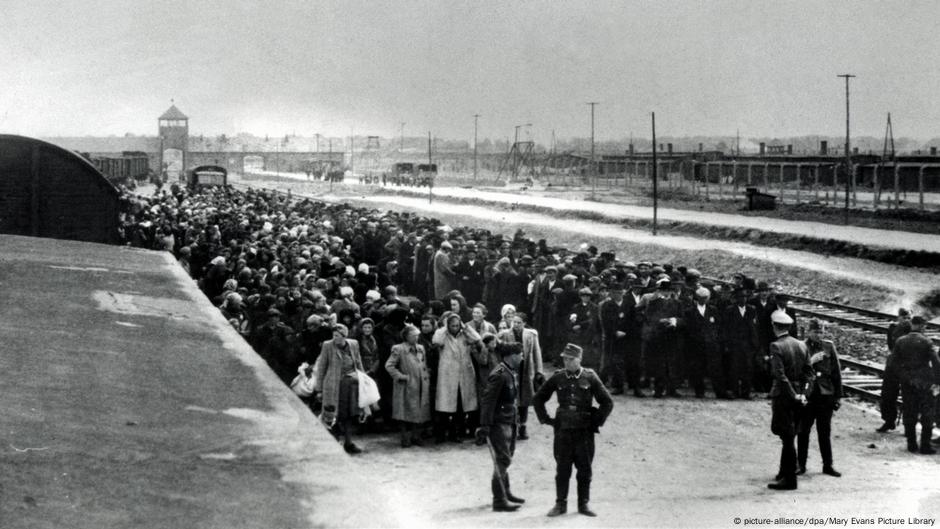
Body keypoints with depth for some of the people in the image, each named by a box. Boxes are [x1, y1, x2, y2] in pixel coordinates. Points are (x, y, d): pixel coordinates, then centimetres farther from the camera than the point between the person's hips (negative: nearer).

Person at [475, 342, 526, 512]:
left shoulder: (512, 373, 10)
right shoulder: (499, 375, -19)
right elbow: (487, 402, -20)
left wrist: (516, 418, 22)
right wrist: (484, 427, -22)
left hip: (510, 422, 9)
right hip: (498, 423, -9)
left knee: (505, 459, 19)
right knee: (502, 461, -5)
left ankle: (505, 492, 33)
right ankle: (499, 501, 1)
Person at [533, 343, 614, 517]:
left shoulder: (590, 378, -3)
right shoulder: (557, 378, 1)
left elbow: (607, 402, 3)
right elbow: (537, 399, 12)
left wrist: (597, 421, 1)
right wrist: (545, 419, 6)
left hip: (585, 431, -1)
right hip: (563, 431, 1)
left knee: (584, 470, 5)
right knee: (562, 469, 4)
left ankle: (584, 504, 16)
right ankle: (560, 504, 12)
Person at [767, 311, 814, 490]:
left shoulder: (776, 346, -14)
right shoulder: (801, 345, 7)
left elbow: (780, 375, -22)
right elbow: (809, 372, 6)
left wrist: (793, 395, -17)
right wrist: (803, 393, 2)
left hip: (783, 395, -7)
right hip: (797, 395, 7)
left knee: (787, 437, -4)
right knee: (788, 436, 19)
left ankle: (789, 480, -1)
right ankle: (785, 472, 30)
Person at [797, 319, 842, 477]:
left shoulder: (829, 346, 4)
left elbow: (836, 371, 6)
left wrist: (837, 395, 4)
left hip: (826, 394, 2)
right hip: (806, 394, -2)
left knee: (824, 432, 9)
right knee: (803, 431, 4)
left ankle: (828, 465, 17)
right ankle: (801, 465, 13)